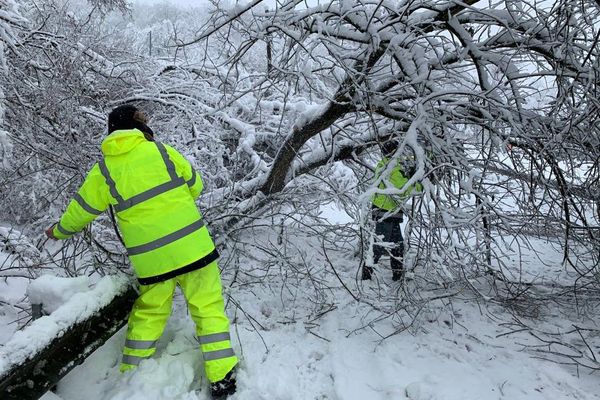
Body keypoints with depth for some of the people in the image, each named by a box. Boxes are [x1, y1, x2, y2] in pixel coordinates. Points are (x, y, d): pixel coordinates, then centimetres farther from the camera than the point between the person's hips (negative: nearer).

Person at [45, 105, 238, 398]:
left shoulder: (103, 169, 3)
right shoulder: (161, 150, -2)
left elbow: (81, 210, 14)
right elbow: (195, 186, 8)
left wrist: (60, 230, 34)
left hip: (150, 260, 2)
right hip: (192, 247, -2)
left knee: (148, 316, 21)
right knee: (208, 309, 8)